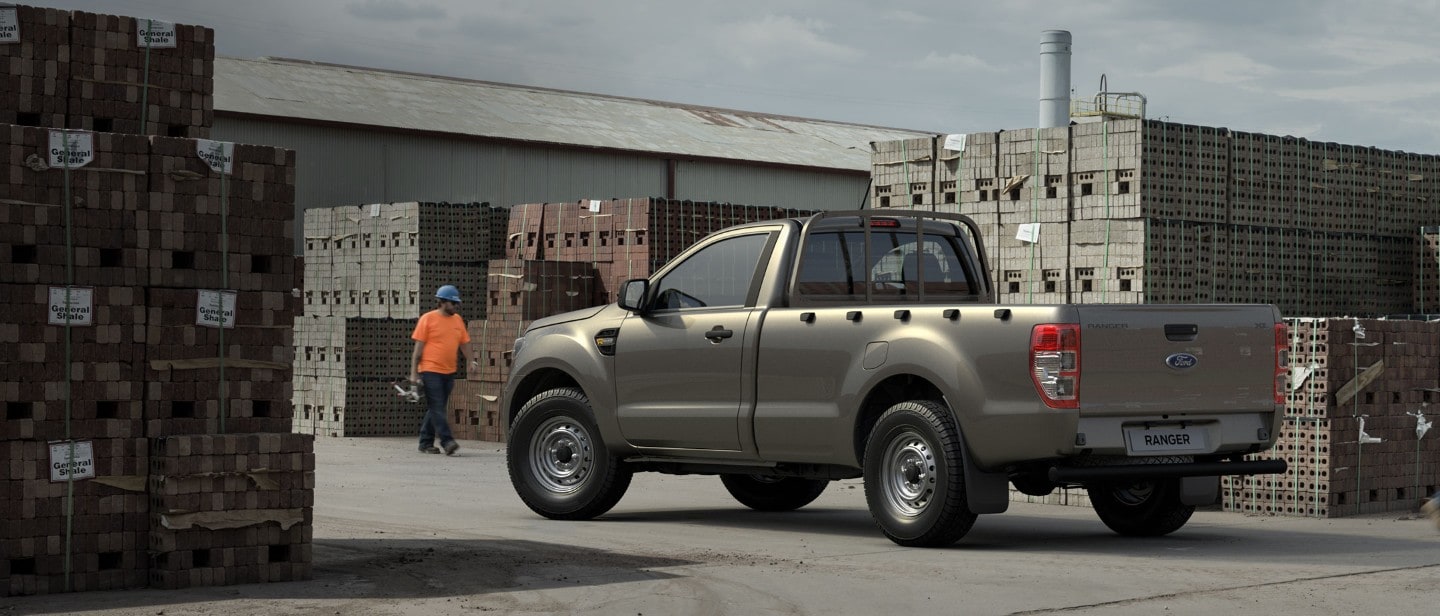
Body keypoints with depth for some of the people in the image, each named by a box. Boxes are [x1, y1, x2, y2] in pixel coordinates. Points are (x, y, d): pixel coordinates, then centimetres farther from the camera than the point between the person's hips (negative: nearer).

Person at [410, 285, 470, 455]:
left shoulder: (458, 320, 12)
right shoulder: (428, 319, -4)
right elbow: (418, 347, -5)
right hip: (430, 371, -6)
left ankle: (426, 443, 16)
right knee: (437, 408, -9)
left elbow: (463, 344, 18)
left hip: (449, 371, 6)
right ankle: (447, 441, -16)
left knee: (435, 409, 10)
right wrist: (414, 373, -8)